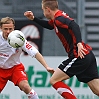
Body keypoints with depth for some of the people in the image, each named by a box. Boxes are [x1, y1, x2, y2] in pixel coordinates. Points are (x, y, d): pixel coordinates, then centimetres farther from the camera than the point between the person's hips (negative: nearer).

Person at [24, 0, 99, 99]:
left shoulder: (59, 18, -11)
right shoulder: (57, 18, 17)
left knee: (54, 80, 0)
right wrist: (33, 18, 32)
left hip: (80, 56, -9)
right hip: (88, 55, 9)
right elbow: (49, 25, 39)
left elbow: (74, 26, -29)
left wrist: (79, 43, -39)